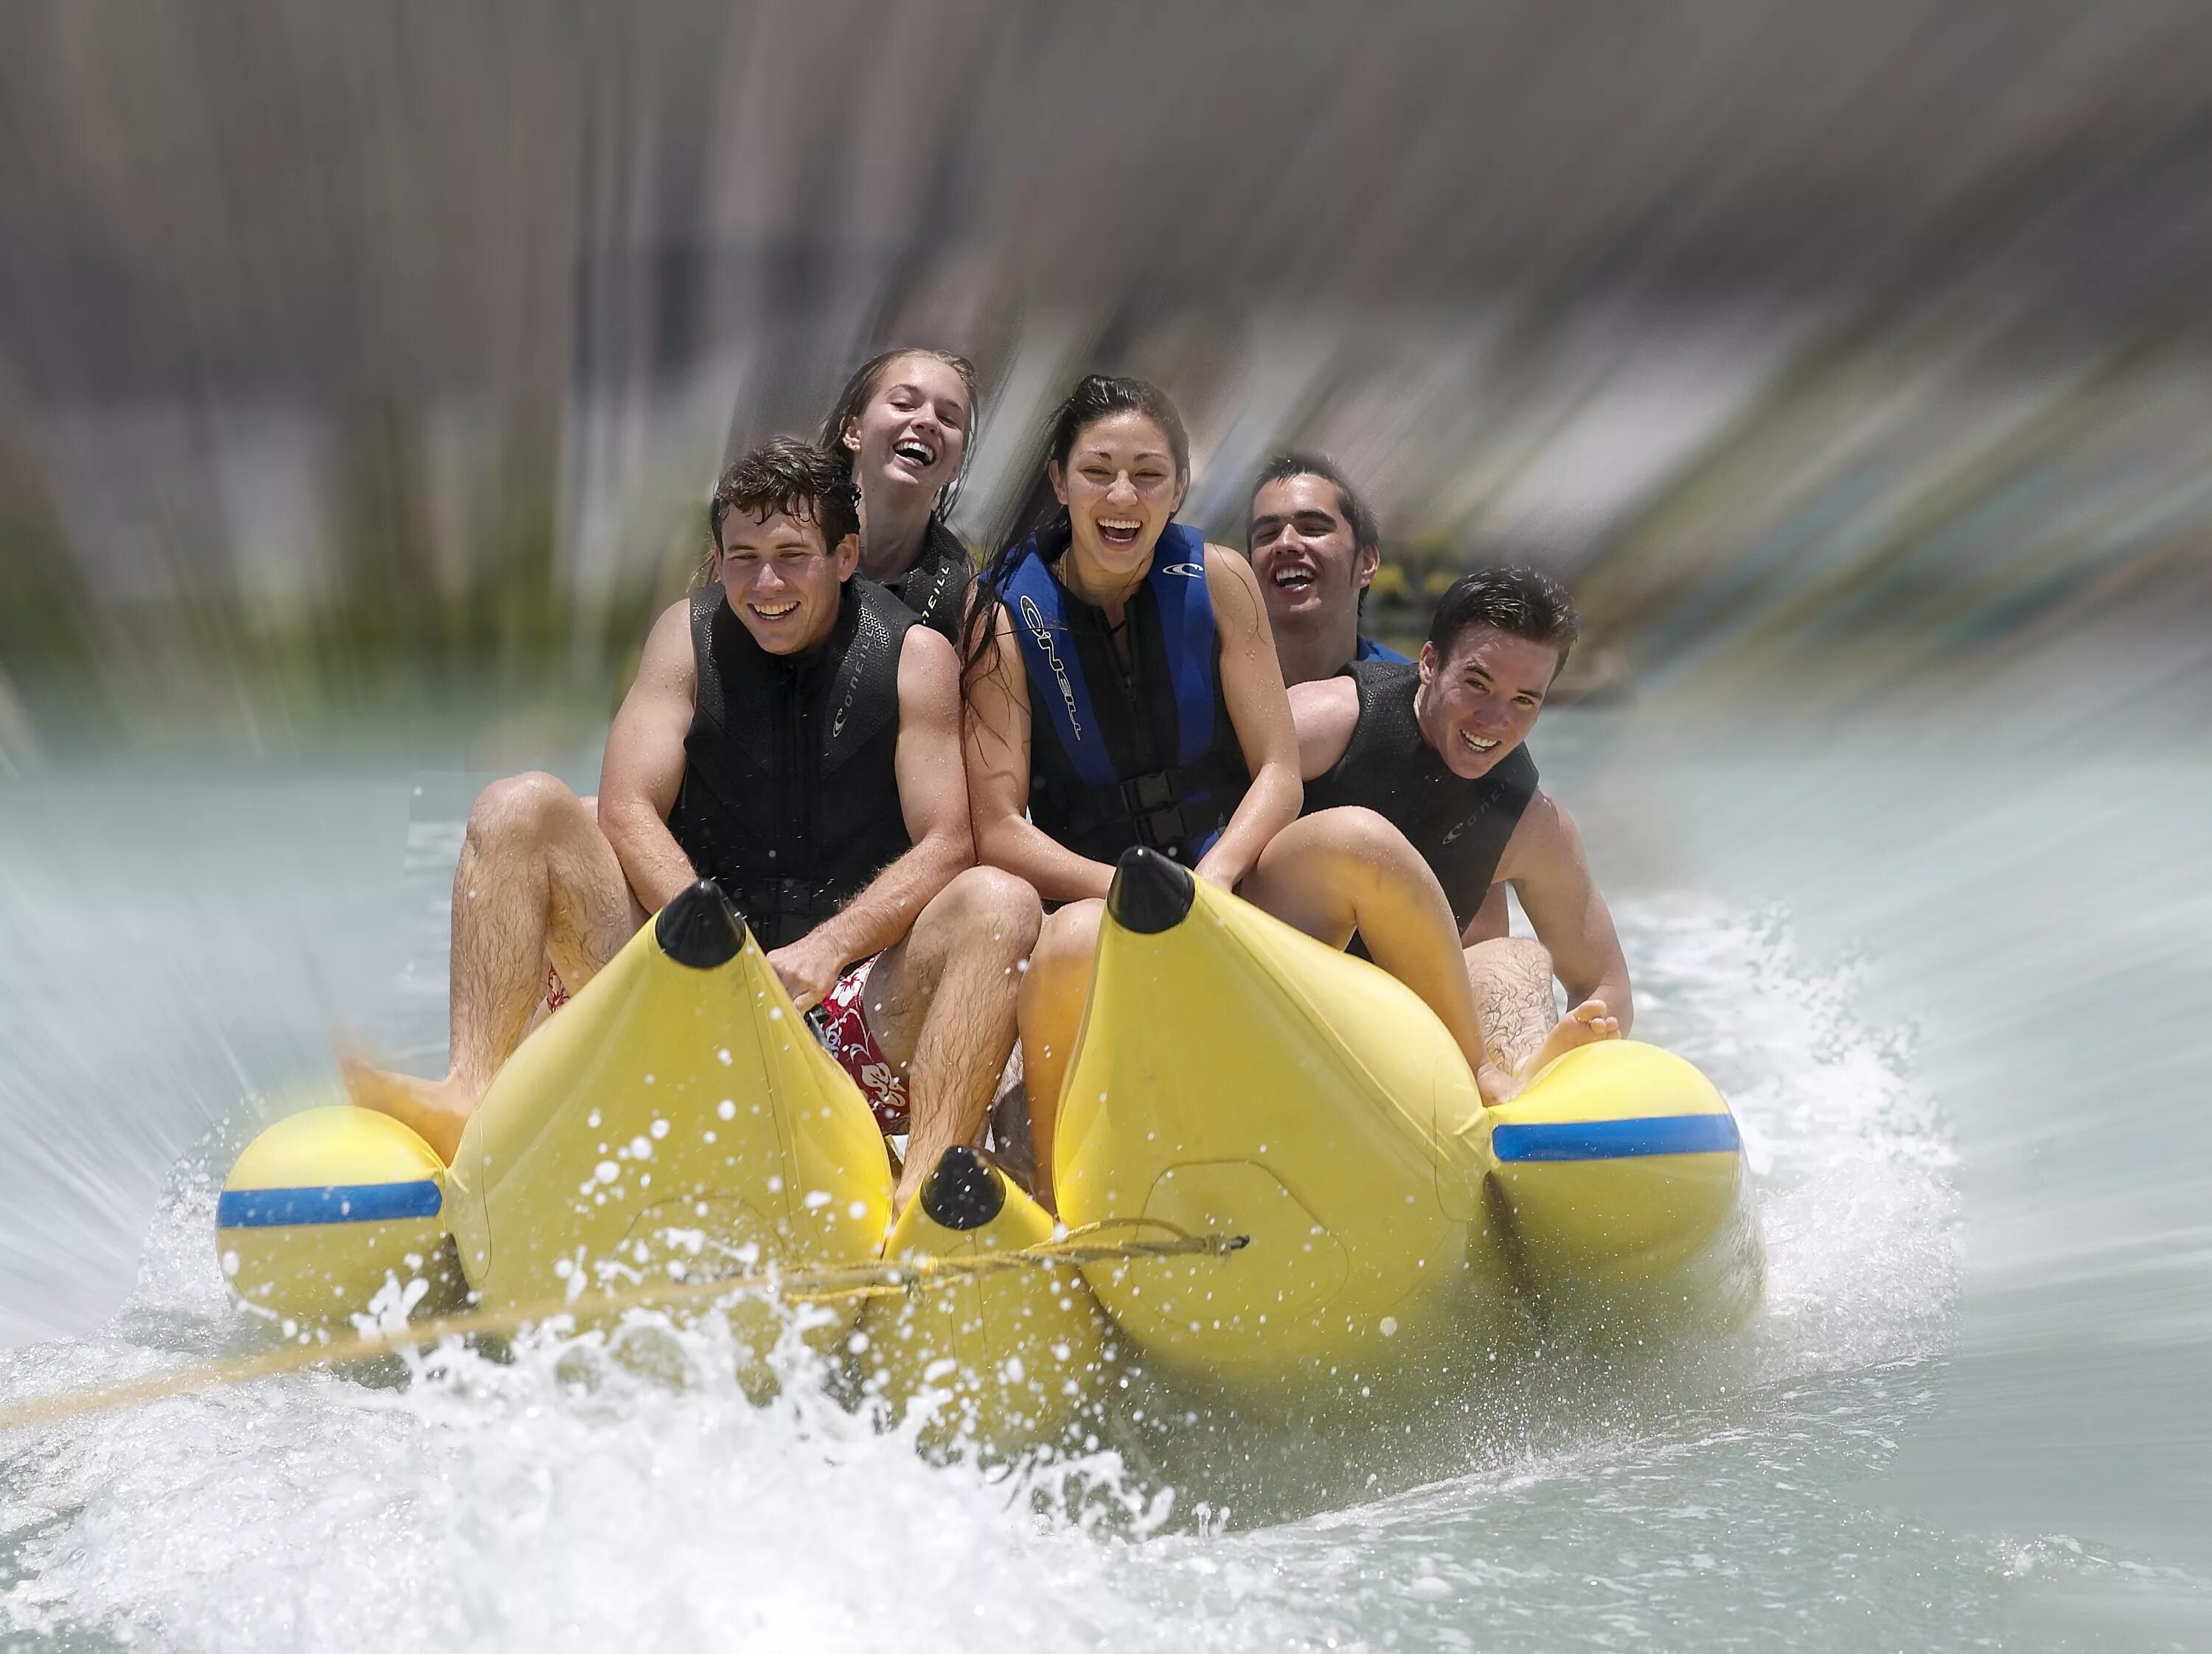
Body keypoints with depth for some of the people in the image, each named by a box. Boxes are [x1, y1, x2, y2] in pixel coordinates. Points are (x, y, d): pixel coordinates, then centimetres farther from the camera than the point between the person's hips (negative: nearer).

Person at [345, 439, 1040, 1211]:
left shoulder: (914, 655, 2)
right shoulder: (691, 636, 6)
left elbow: (945, 845, -6)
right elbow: (627, 812, -5)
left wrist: (827, 950, -22)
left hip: (856, 1015, -2)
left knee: (999, 902, -27)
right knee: (523, 808, -9)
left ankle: (925, 1192, -46)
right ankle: (471, 1096, -28)